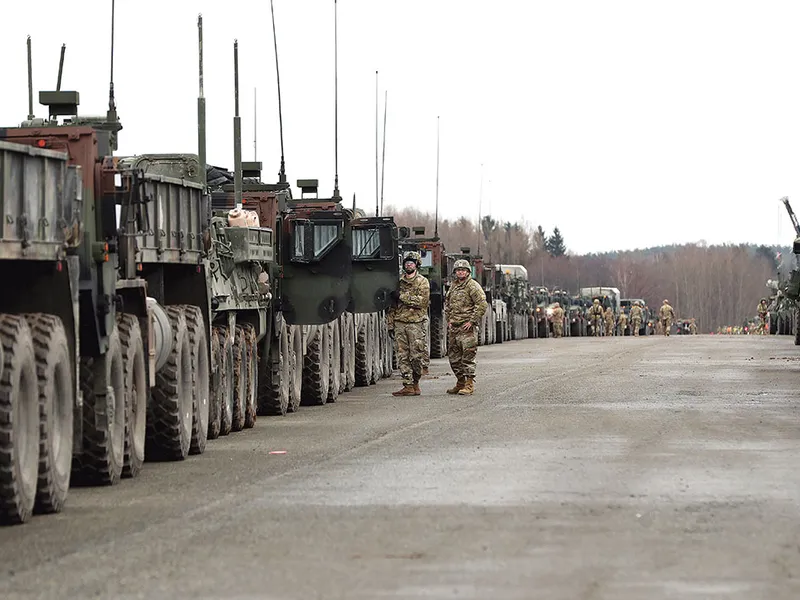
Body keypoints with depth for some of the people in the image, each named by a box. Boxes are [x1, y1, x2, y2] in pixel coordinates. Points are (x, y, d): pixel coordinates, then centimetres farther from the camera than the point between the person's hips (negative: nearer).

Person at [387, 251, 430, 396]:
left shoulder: (423, 282, 2)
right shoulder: (399, 282, 15)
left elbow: (423, 301, -13)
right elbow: (392, 305, 17)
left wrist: (403, 296, -13)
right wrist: (391, 323, 11)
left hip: (415, 323, -4)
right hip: (399, 323, 4)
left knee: (416, 356, -4)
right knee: (402, 356, -1)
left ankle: (416, 382, 11)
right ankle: (408, 386, -1)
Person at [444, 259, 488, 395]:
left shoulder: (473, 286, -7)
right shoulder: (453, 286, 16)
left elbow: (482, 305, -15)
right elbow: (447, 304, 29)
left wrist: (472, 321, -15)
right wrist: (449, 320, 16)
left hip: (467, 327, -8)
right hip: (453, 327, 8)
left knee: (468, 356, -10)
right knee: (454, 357, 11)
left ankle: (469, 384, -10)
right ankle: (460, 383, 21)